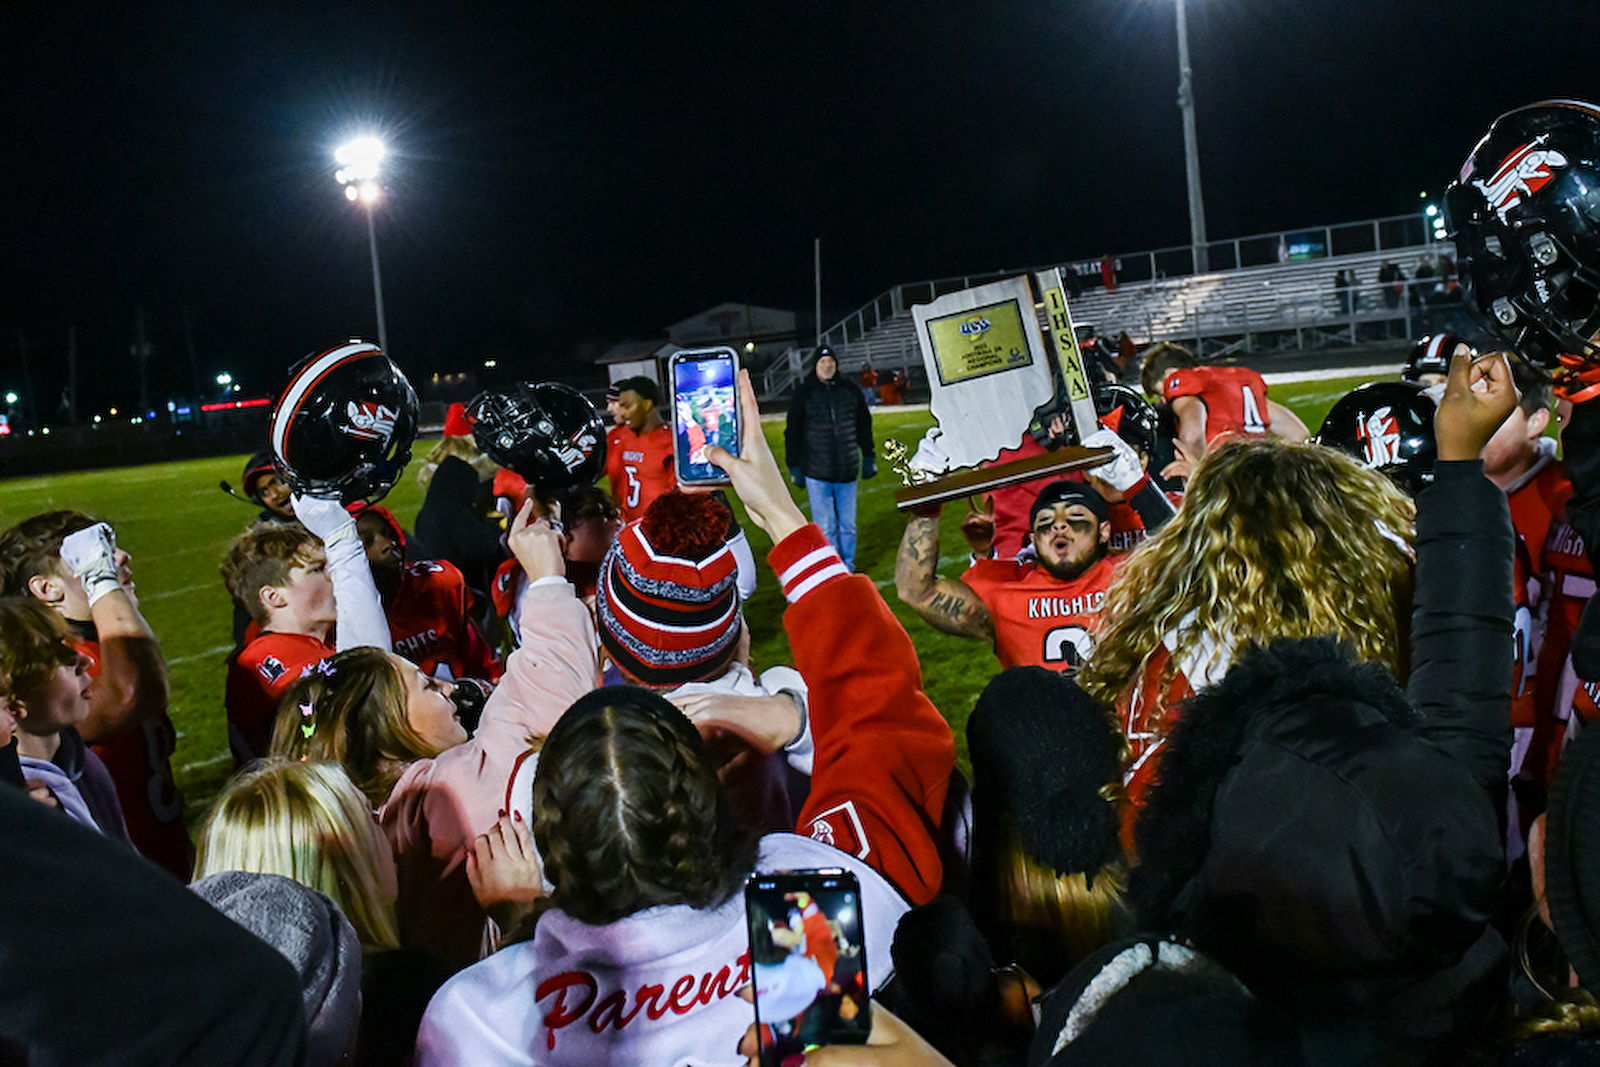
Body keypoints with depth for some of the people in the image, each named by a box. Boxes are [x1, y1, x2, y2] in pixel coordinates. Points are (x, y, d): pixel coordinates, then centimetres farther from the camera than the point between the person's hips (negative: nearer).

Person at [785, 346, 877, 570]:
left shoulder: (850, 392, 6)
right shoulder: (804, 394, 0)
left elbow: (864, 426, 16)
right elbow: (792, 432, 4)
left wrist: (869, 457, 14)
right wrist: (794, 466, 1)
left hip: (847, 471, 2)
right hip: (817, 474, -2)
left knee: (848, 525, 8)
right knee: (826, 528, 0)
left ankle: (847, 567, 23)